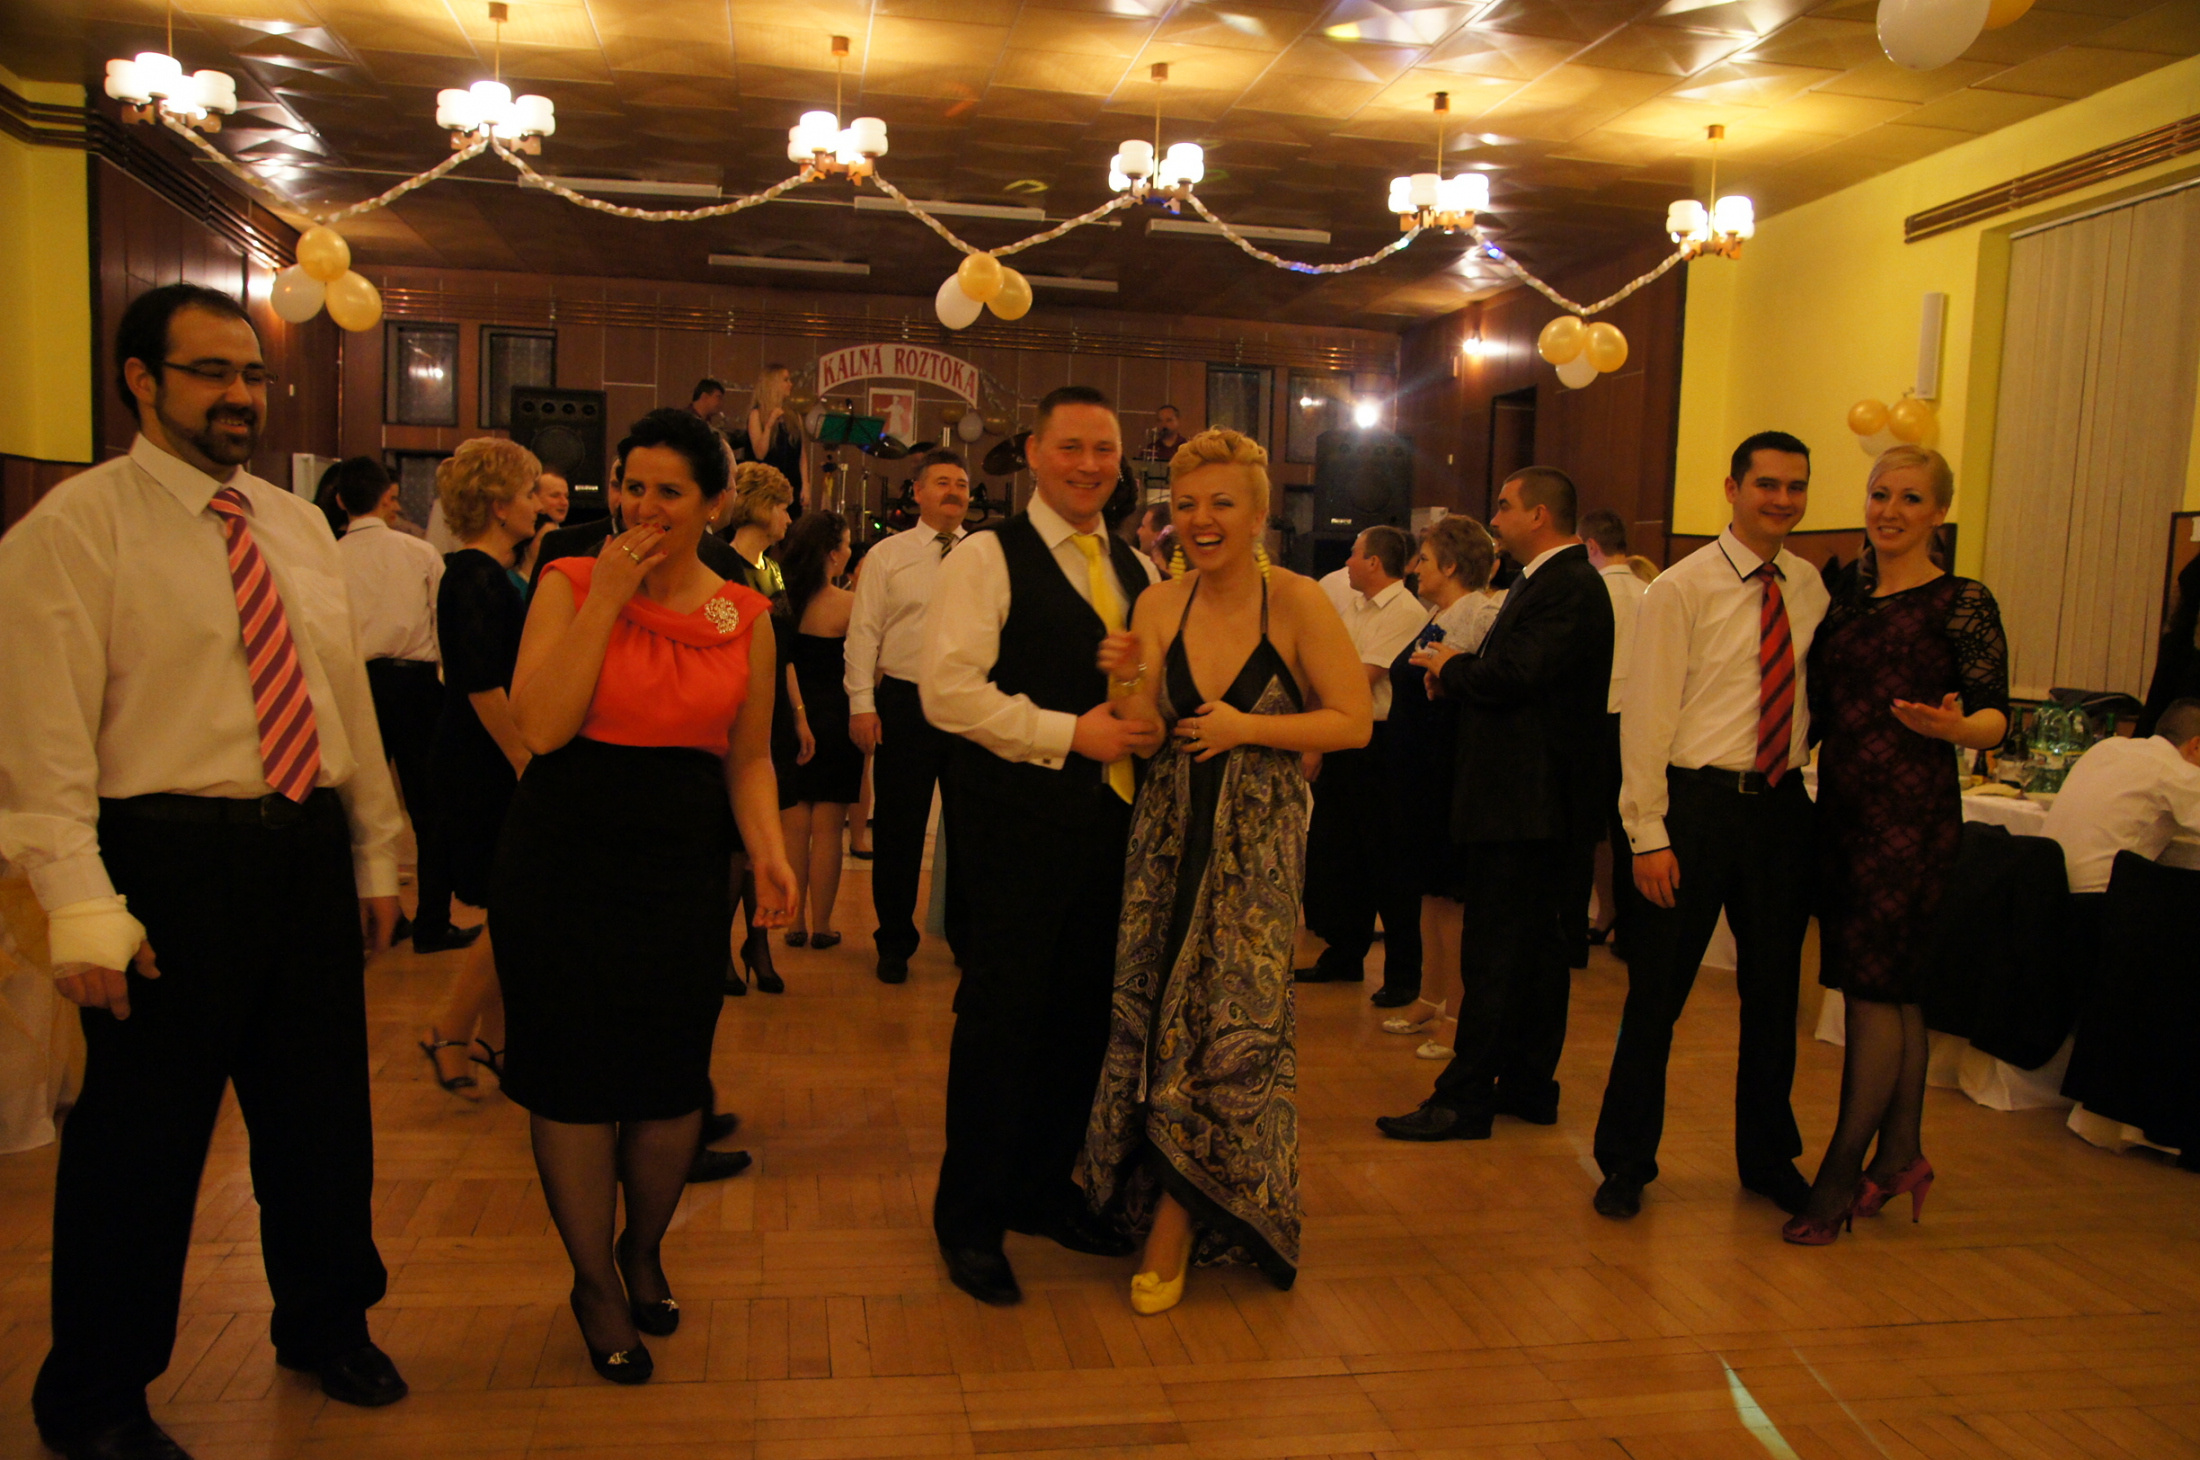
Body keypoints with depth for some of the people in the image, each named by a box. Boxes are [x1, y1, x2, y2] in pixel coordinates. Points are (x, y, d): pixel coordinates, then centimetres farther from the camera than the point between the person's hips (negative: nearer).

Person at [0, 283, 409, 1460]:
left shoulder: (300, 526, 13)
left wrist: (376, 853, 14)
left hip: (309, 849, 6)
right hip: (172, 859, -6)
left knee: (322, 1114, 17)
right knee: (142, 1137, 6)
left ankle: (325, 1323, 39)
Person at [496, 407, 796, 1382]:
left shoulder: (745, 616, 6)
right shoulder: (570, 584, -1)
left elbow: (749, 757, 10)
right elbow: (541, 725, -13)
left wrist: (769, 853, -6)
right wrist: (607, 600, -14)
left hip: (685, 864, 2)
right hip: (564, 854, -2)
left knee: (672, 1079, 8)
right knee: (574, 1073, 5)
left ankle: (644, 1251, 35)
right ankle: (594, 1279, 26)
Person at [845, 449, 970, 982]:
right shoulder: (886, 555, 3)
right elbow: (863, 632, 1)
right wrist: (862, 703, -7)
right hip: (905, 703, -1)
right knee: (899, 828, 5)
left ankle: (967, 937, 26)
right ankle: (895, 943, 20)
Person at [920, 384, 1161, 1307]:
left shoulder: (1136, 570, 16)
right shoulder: (987, 559, -4)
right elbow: (949, 689, -14)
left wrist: (1148, 724, -1)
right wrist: (1068, 732, -17)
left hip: (1112, 814, 6)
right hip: (1018, 817, -6)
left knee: (1084, 1013, 12)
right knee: (1001, 1014, 1)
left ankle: (1044, 1188, 30)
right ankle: (969, 1215, 18)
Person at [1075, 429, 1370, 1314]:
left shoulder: (1295, 602, -8)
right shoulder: (1158, 607, 2)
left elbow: (1354, 721, -8)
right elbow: (1139, 735, 1)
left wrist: (1249, 728, -16)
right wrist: (1125, 684, -18)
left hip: (1258, 843, -3)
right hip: (1169, 834, 4)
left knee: (1232, 1023, -2)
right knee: (1154, 1015, 7)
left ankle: (1175, 1226, 15)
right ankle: (1174, 1210, 29)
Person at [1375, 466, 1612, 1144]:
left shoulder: (1570, 587, -16)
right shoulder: (1544, 581, 18)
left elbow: (1512, 676, -25)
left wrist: (1451, 666, -7)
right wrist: (1459, 671, -2)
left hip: (1528, 800, -11)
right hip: (1535, 796, 11)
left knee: (1496, 952, -6)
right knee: (1535, 942, 16)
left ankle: (1465, 1099, 0)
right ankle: (1530, 1085, 26)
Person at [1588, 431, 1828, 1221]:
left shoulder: (1810, 587, 7)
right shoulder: (1681, 587, -7)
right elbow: (1647, 716, -10)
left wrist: (1805, 762, 7)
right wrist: (1649, 835, -14)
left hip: (1781, 804, 5)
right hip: (1698, 802, -5)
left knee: (1774, 991, 15)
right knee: (1658, 992, 2)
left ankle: (1768, 1157, 34)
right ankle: (1625, 1163, 20)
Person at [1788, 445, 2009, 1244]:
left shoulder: (1962, 602, -4)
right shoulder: (1848, 600, 13)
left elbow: (1995, 716, -11)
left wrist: (1952, 725, -31)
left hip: (1912, 813, -6)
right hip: (1842, 806, 6)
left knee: (1873, 987, -5)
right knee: (1890, 992, 14)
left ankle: (1840, 1173, 3)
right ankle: (1900, 1154, 26)